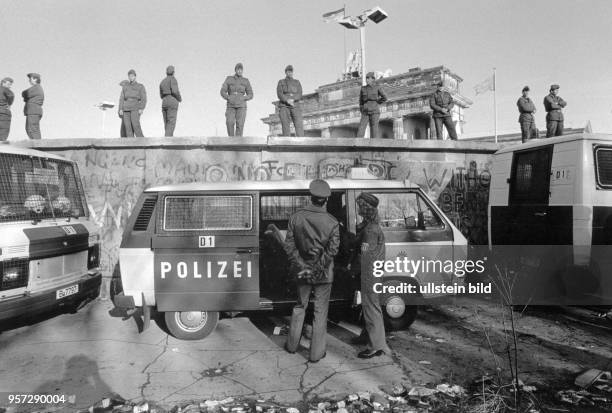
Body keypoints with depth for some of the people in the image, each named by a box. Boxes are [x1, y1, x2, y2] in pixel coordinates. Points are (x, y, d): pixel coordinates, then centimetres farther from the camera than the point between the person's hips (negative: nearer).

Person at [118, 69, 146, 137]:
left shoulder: (140, 86, 5)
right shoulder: (125, 86, 15)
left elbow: (144, 99, -2)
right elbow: (122, 98, 13)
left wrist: (141, 109, -14)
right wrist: (121, 109, 1)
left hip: (135, 109, -4)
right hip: (126, 109, 4)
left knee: (135, 125, -19)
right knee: (128, 127, -5)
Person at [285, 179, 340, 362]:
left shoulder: (296, 217, -7)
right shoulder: (332, 222, -13)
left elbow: (289, 245, -7)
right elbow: (332, 250, -17)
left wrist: (301, 266, -5)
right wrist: (318, 268, -12)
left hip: (303, 271, 3)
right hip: (323, 274, -3)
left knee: (300, 306, 22)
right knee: (320, 311, 10)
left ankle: (292, 344, 35)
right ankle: (316, 352, 18)